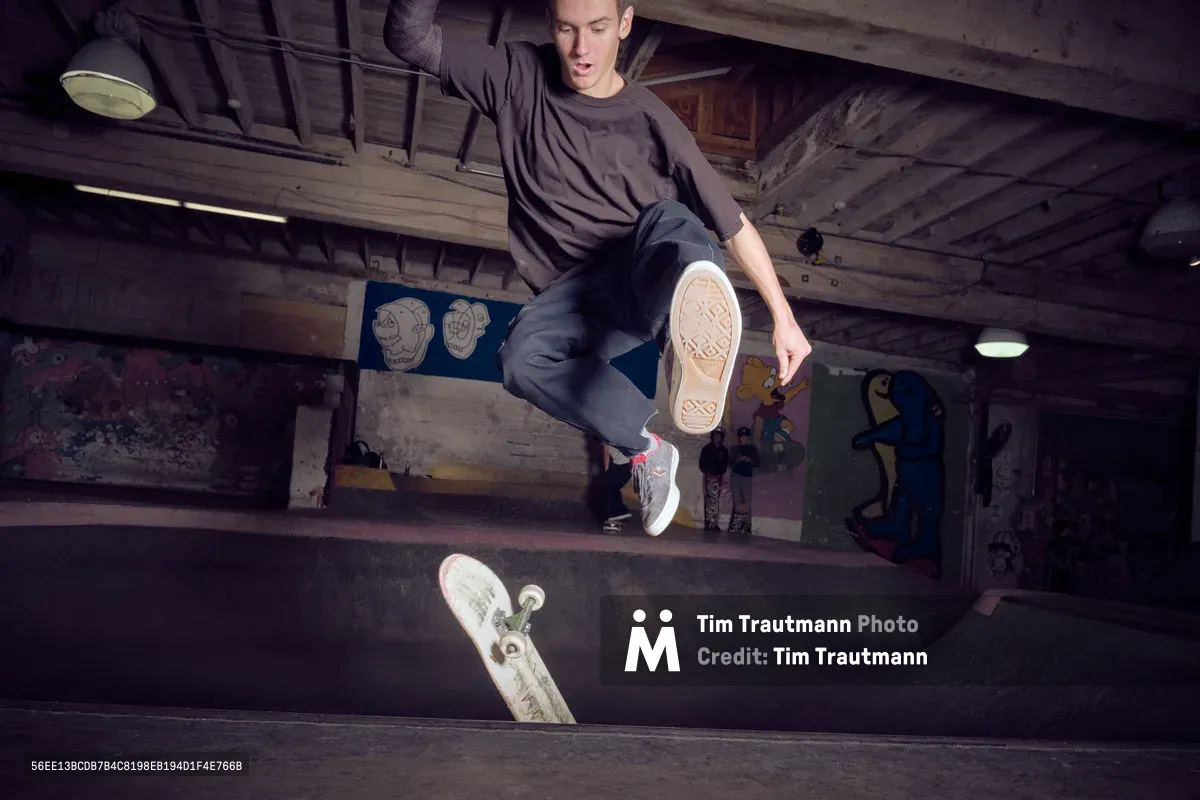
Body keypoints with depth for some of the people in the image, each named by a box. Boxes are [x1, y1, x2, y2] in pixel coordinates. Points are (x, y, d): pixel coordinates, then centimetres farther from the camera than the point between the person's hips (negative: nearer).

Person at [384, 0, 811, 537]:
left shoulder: (649, 120, -2)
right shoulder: (519, 77, 5)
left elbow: (732, 223, -1)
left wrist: (783, 317, -4)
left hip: (653, 277, -2)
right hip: (574, 297, 2)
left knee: (670, 220, -36)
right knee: (521, 357, -31)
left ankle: (689, 335, -66)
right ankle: (645, 446, -20)